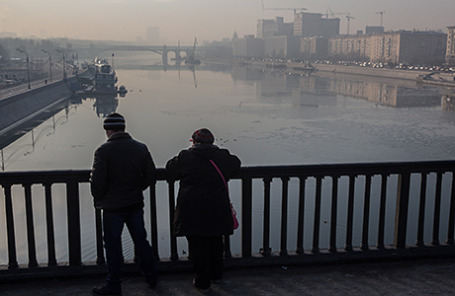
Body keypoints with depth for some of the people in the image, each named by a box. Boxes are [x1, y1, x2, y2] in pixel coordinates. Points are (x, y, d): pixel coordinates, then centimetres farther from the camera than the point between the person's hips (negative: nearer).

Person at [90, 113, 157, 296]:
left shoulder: (104, 151, -14)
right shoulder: (141, 148, 1)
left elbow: (97, 181, -17)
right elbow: (150, 177, 3)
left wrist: (98, 200, 1)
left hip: (112, 207, -4)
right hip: (136, 205, 5)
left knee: (113, 246, 7)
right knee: (141, 241, 17)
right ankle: (151, 278, 29)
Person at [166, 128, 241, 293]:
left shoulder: (186, 157, -4)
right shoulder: (222, 156, 4)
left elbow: (170, 168, 11)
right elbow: (236, 163, 23)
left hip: (192, 210, -3)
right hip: (217, 210, 3)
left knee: (197, 246, 7)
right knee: (215, 243, 21)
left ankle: (202, 282, 16)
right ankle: (216, 275, 37)